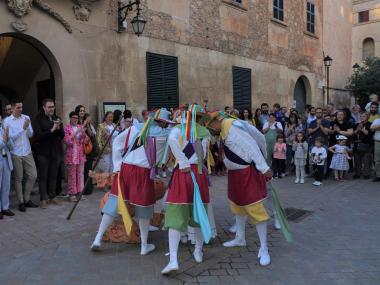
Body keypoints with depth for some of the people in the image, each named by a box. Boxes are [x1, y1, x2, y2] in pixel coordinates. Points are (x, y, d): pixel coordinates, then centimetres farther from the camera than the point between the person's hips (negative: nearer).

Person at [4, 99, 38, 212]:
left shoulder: (26, 118, 3)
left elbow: (30, 135, -1)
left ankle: (27, 199, 20)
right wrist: (22, 128, -19)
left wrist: (27, 127, -20)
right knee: (18, 178, 5)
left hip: (27, 152, 3)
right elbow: (11, 137, -11)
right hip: (15, 154, -3)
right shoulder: (7, 121, -5)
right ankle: (21, 202, 16)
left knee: (33, 175, 4)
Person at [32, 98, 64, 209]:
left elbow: (62, 135, 7)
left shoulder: (57, 118, 10)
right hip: (43, 152, -4)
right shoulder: (38, 119, -5)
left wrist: (59, 128, -13)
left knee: (53, 175, 10)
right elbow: (37, 135, -15)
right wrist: (51, 130, -23)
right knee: (43, 176, 2)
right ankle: (43, 199, 8)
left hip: (55, 151, 4)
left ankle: (52, 197, 19)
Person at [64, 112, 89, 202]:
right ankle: (72, 193, 8)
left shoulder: (80, 127, 10)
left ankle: (79, 192, 18)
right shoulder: (67, 128, -4)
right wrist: (75, 133, -23)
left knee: (80, 174, 8)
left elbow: (86, 141, 8)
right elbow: (67, 141, -14)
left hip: (81, 154, 5)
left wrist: (84, 134, -12)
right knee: (72, 175, 0)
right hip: (71, 154, -4)